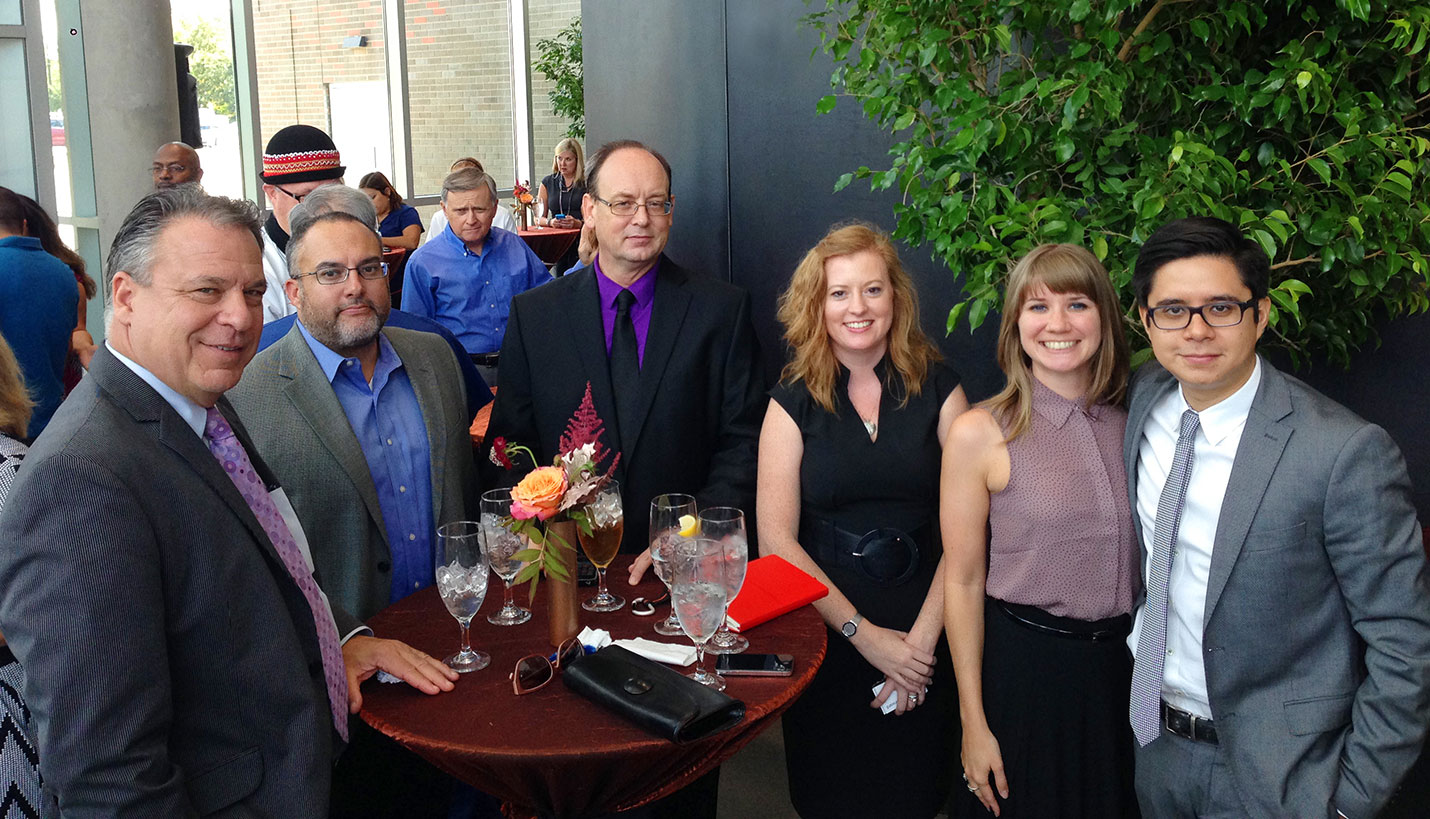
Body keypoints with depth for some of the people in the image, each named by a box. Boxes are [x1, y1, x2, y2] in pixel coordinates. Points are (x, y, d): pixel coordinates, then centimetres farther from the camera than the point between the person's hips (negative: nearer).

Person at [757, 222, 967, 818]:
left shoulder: (938, 389, -2)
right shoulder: (794, 402, -2)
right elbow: (776, 538, -9)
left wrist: (922, 636, -15)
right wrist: (864, 634, -13)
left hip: (924, 639, 0)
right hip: (822, 632, 0)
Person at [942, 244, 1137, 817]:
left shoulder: (1131, 425, 2)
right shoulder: (979, 434, -11)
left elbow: (1145, 562, 11)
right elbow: (963, 583, -8)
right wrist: (974, 722, -8)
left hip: (1124, 667, 4)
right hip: (1024, 668, -4)